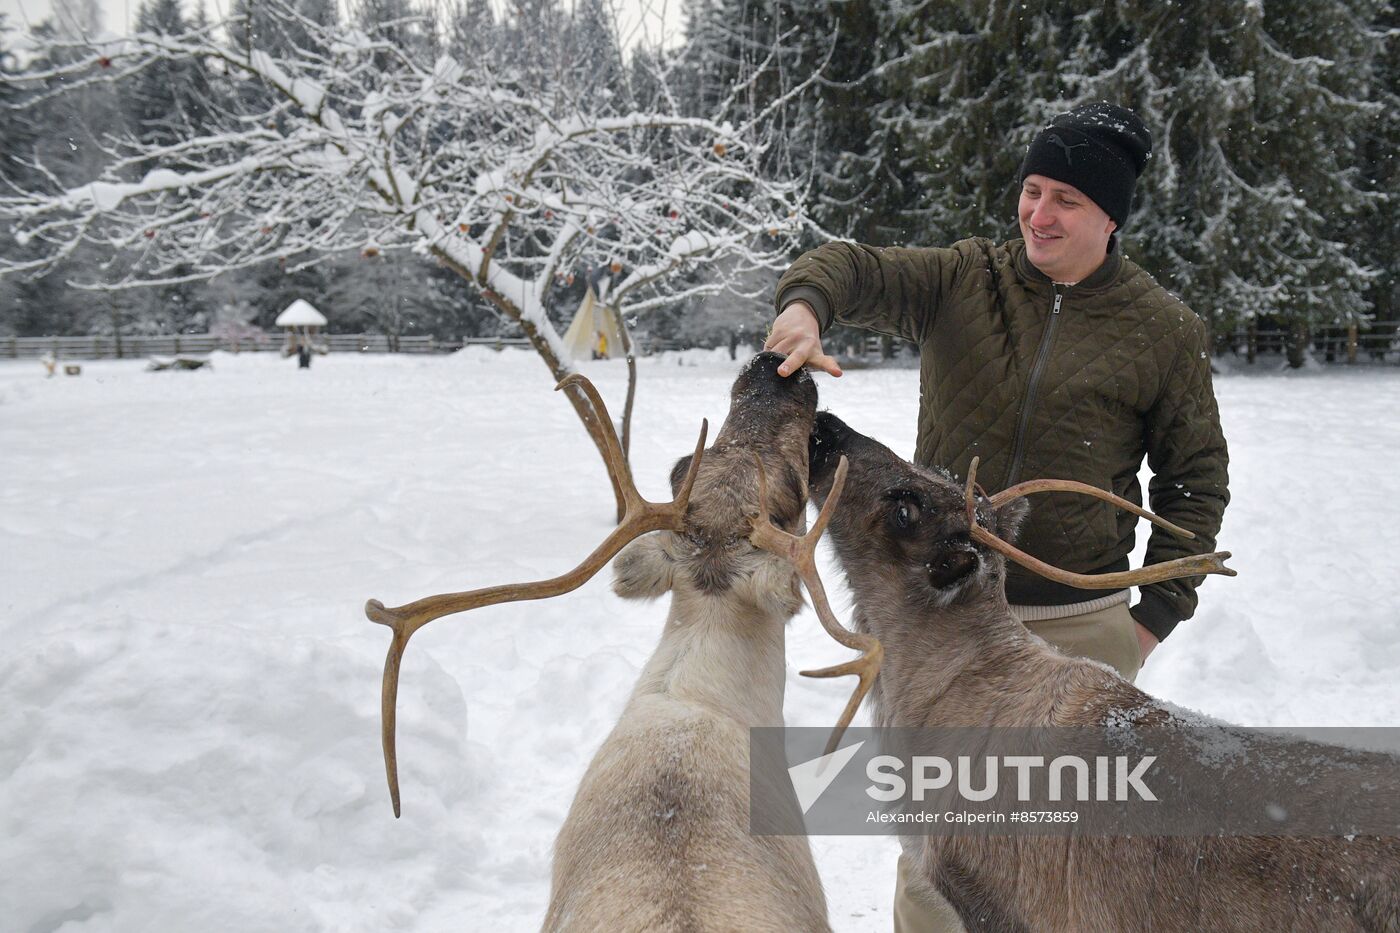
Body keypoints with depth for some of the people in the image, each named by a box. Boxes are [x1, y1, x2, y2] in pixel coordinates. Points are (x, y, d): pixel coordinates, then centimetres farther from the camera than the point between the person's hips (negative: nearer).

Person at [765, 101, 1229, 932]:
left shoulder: (1166, 331, -1)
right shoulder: (963, 279, 2)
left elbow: (1196, 477, 6)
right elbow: (854, 269, -11)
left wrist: (1160, 610, 0)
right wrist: (806, 305, -35)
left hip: (1080, 627, -1)